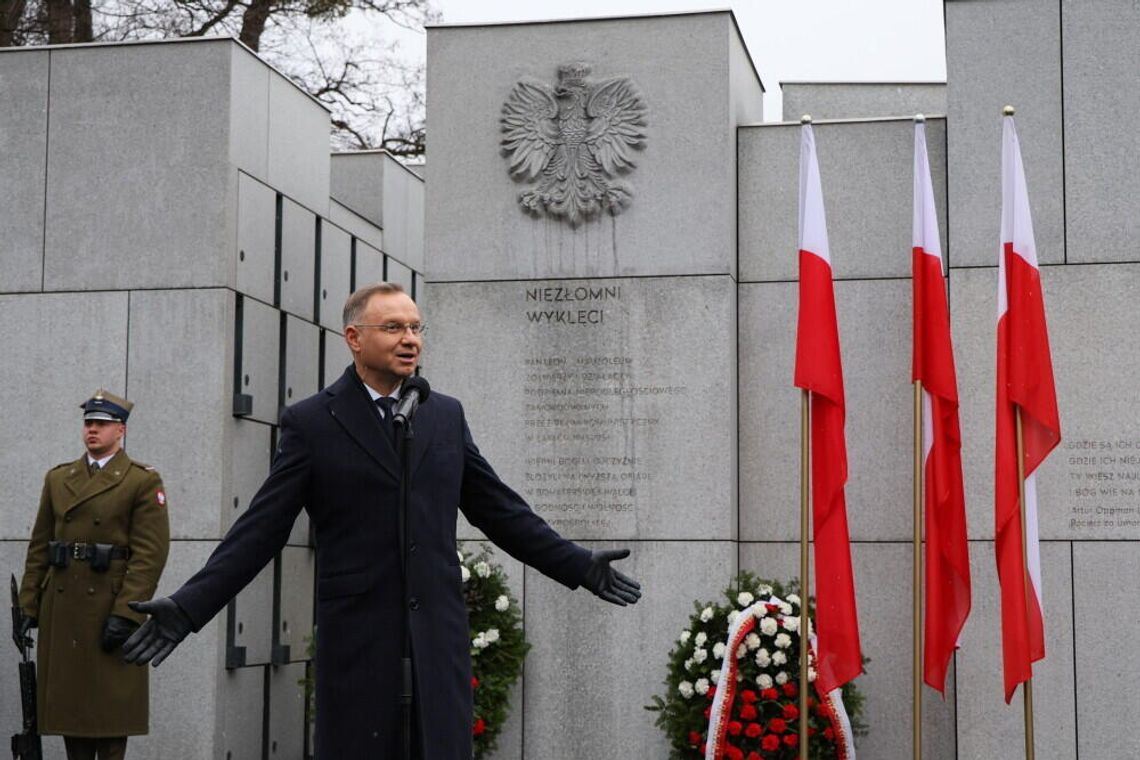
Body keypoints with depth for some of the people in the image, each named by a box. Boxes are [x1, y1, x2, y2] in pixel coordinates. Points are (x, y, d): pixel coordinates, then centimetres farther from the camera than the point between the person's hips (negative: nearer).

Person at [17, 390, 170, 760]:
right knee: (68, 698, 7)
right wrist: (29, 605, 6)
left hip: (112, 607, -5)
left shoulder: (143, 481, -2)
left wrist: (126, 614, -17)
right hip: (61, 607, 5)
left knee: (110, 700, -1)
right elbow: (39, 547, 13)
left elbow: (151, 553, -10)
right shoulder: (58, 478, 14)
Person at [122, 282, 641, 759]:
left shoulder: (446, 415, 12)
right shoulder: (310, 422, 1)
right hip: (356, 640, -3)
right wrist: (188, 607, -11)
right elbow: (261, 529, -2)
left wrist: (581, 566, 14)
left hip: (438, 637, 3)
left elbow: (501, 510, 16)